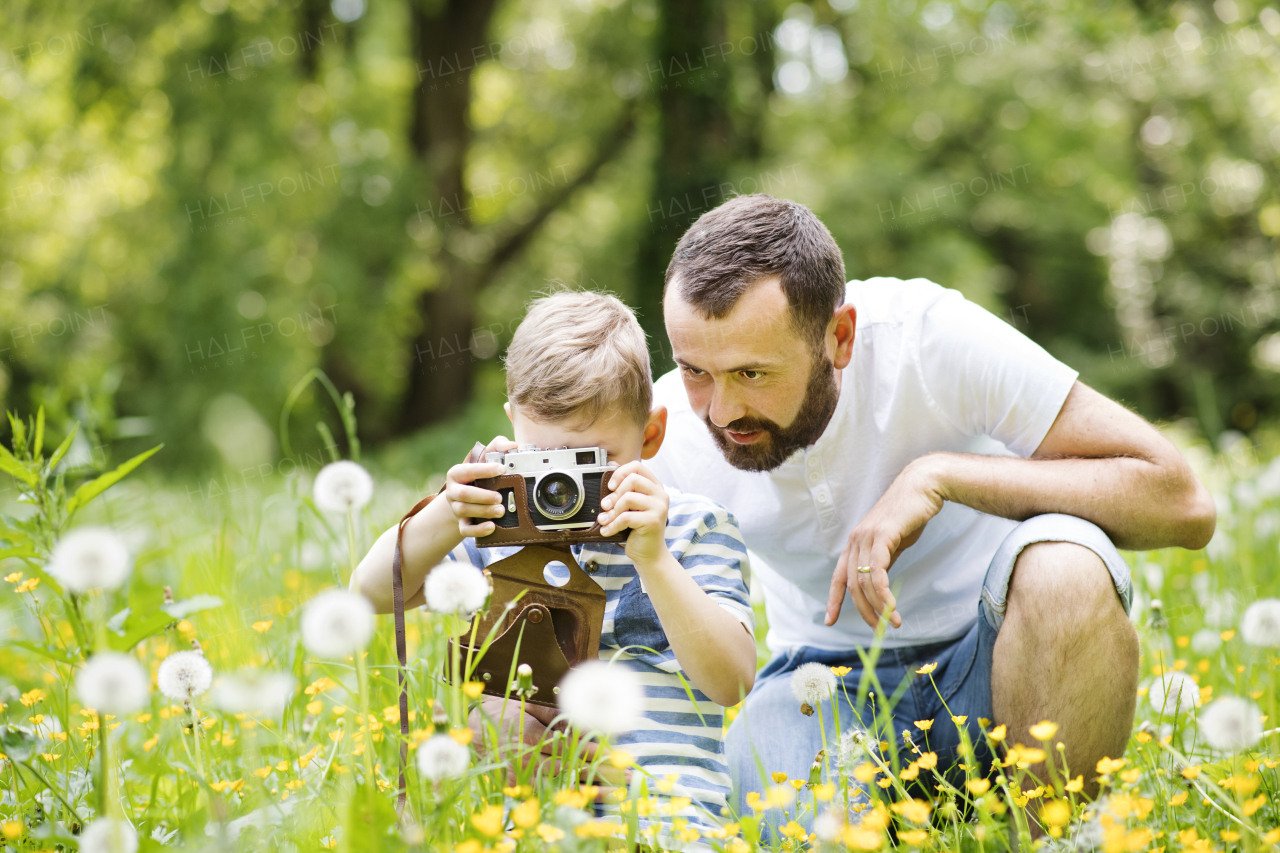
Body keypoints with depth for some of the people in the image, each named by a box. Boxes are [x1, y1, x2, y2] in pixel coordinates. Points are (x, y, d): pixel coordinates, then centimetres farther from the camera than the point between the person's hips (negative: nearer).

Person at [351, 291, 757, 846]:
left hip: (660, 799, -5)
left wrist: (653, 560, -19)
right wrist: (446, 518, -11)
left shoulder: (694, 528, 4)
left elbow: (732, 682, -8)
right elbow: (372, 592, 8)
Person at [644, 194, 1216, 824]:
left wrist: (941, 474, -32)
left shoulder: (931, 340, -24)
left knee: (1065, 568, -35)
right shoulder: (667, 434, -15)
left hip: (993, 655, -1)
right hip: (827, 676, 1)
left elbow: (1182, 503, -26)